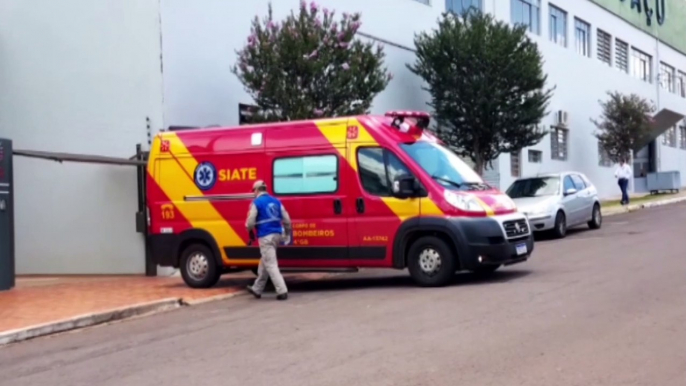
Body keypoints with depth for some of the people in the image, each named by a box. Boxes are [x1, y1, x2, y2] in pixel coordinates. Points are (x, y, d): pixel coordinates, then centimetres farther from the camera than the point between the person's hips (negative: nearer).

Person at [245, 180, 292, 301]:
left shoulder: (256, 203, -6)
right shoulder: (276, 201, 12)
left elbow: (250, 222, -7)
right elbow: (286, 219, 11)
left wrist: (249, 229, 16)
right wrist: (287, 233, 23)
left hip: (265, 236, -7)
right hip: (276, 235, 7)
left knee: (270, 264, -5)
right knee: (264, 263, 18)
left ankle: (282, 291, -12)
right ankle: (257, 289, 28)